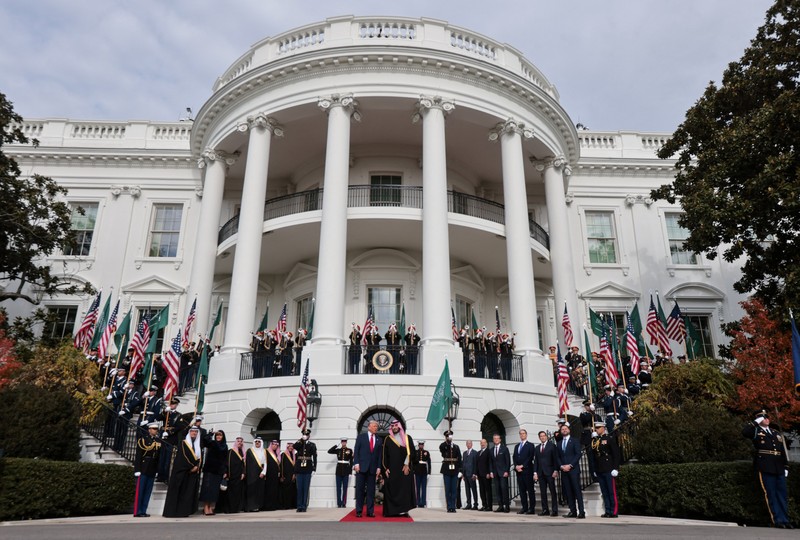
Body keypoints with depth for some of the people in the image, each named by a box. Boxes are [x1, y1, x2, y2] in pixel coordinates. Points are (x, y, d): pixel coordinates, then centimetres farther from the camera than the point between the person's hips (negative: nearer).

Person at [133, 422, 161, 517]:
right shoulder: (143, 439, -4)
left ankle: (143, 511, 13)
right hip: (143, 469, -6)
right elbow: (138, 455, -9)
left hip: (152, 470, 6)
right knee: (140, 491, -2)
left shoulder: (158, 440, 13)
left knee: (148, 491, 8)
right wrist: (138, 470, -15)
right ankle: (137, 512, 3)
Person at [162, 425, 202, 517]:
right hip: (182, 471, -5)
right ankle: (172, 511, -3)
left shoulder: (198, 446, 15)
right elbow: (183, 456, -9)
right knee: (178, 491, -6)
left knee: (189, 492, 1)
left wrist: (196, 467, -9)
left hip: (193, 472, 5)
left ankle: (184, 511, 3)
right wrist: (191, 466, -12)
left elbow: (200, 458, 9)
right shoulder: (183, 443, 1)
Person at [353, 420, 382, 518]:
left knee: (371, 490, 3)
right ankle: (358, 511, 7)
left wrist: (379, 467, 1)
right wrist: (356, 463, -9)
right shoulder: (361, 436, 5)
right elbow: (356, 451, 0)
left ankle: (370, 511, 8)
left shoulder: (379, 440, 12)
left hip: (373, 468, 2)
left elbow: (380, 455, 9)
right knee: (360, 489, 1)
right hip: (361, 466, -2)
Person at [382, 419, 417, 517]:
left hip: (404, 468, -1)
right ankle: (390, 511, 1)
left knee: (404, 488, -5)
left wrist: (407, 465, -12)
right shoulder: (387, 439, 9)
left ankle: (403, 510, -2)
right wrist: (385, 468, -2)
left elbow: (410, 452, -2)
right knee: (390, 489, -2)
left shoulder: (407, 438, 6)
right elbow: (384, 455, 7)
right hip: (391, 469, 1)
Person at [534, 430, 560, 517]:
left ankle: (554, 510, 1)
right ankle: (545, 510, 9)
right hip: (540, 473, 4)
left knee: (553, 492, -2)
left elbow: (555, 459, -3)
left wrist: (555, 470, -11)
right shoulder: (537, 448, 14)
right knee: (543, 492, 4)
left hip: (549, 472, -4)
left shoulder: (552, 446, 1)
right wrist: (535, 472, 5)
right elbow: (536, 461, 13)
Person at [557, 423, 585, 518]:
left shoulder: (574, 441, 4)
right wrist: (561, 466, -2)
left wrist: (570, 465, -12)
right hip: (564, 470, 5)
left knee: (577, 491, -8)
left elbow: (578, 454, -5)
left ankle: (581, 512, -8)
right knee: (568, 492, 3)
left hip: (573, 469, -5)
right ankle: (573, 511, 7)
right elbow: (558, 457, 16)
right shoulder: (559, 443, 18)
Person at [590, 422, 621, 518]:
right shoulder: (595, 440, 13)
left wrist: (615, 468, -11)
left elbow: (616, 454, -6)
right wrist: (595, 470, 13)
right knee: (604, 492, 7)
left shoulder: (610, 439, -3)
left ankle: (614, 511, 2)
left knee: (612, 492, -2)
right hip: (599, 471, 6)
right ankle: (608, 511, 12)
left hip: (609, 470, -6)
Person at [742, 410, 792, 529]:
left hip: (779, 469, 5)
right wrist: (756, 422, -11)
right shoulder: (756, 432, 5)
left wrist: (786, 467, 11)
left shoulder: (777, 434, 20)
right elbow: (744, 433, -17)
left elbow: (783, 451, 19)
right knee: (771, 495, -3)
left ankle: (785, 520, 13)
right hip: (765, 469, -5)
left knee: (782, 495, 6)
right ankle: (778, 520, 0)